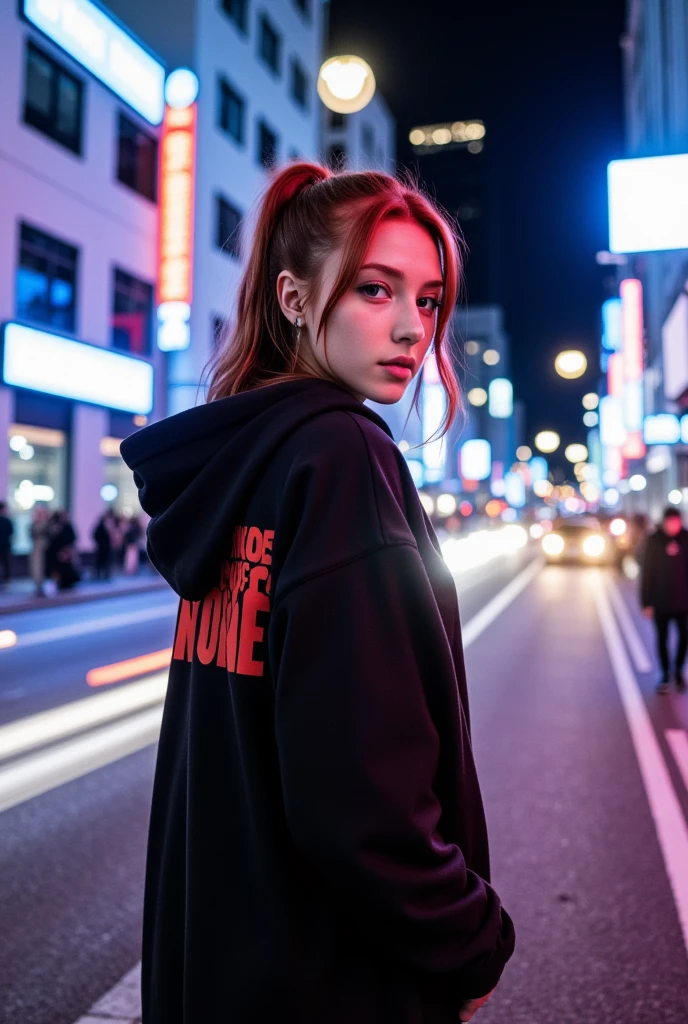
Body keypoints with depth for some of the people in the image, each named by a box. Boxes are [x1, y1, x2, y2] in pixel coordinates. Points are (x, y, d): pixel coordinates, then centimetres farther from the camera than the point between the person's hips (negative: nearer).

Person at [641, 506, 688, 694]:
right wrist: (646, 602, -6)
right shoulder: (654, 541, -4)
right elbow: (647, 572, -3)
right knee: (662, 638, 7)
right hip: (660, 601, -1)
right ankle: (665, 676, 20)